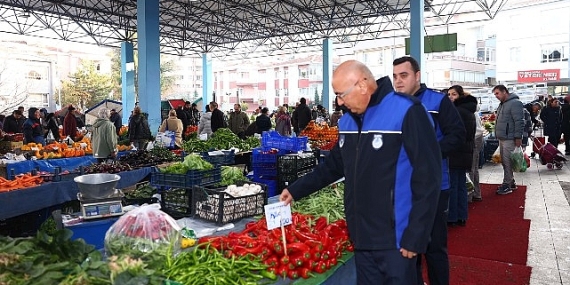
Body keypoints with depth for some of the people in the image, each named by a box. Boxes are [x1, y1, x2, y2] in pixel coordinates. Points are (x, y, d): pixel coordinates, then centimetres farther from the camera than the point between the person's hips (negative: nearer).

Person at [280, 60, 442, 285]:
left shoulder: (406, 112, -15)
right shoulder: (348, 120, 8)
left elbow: (427, 177, -17)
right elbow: (334, 165, 19)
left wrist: (414, 236, -16)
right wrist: (296, 190, 14)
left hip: (395, 240, -6)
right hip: (362, 237, 7)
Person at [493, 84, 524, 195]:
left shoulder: (515, 103, -13)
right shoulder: (502, 104, 18)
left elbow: (519, 122, -18)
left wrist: (518, 137, -20)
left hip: (509, 139, -10)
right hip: (502, 139, 10)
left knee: (507, 163, -6)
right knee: (504, 162, 14)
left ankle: (507, 185, 1)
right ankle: (511, 183, 25)